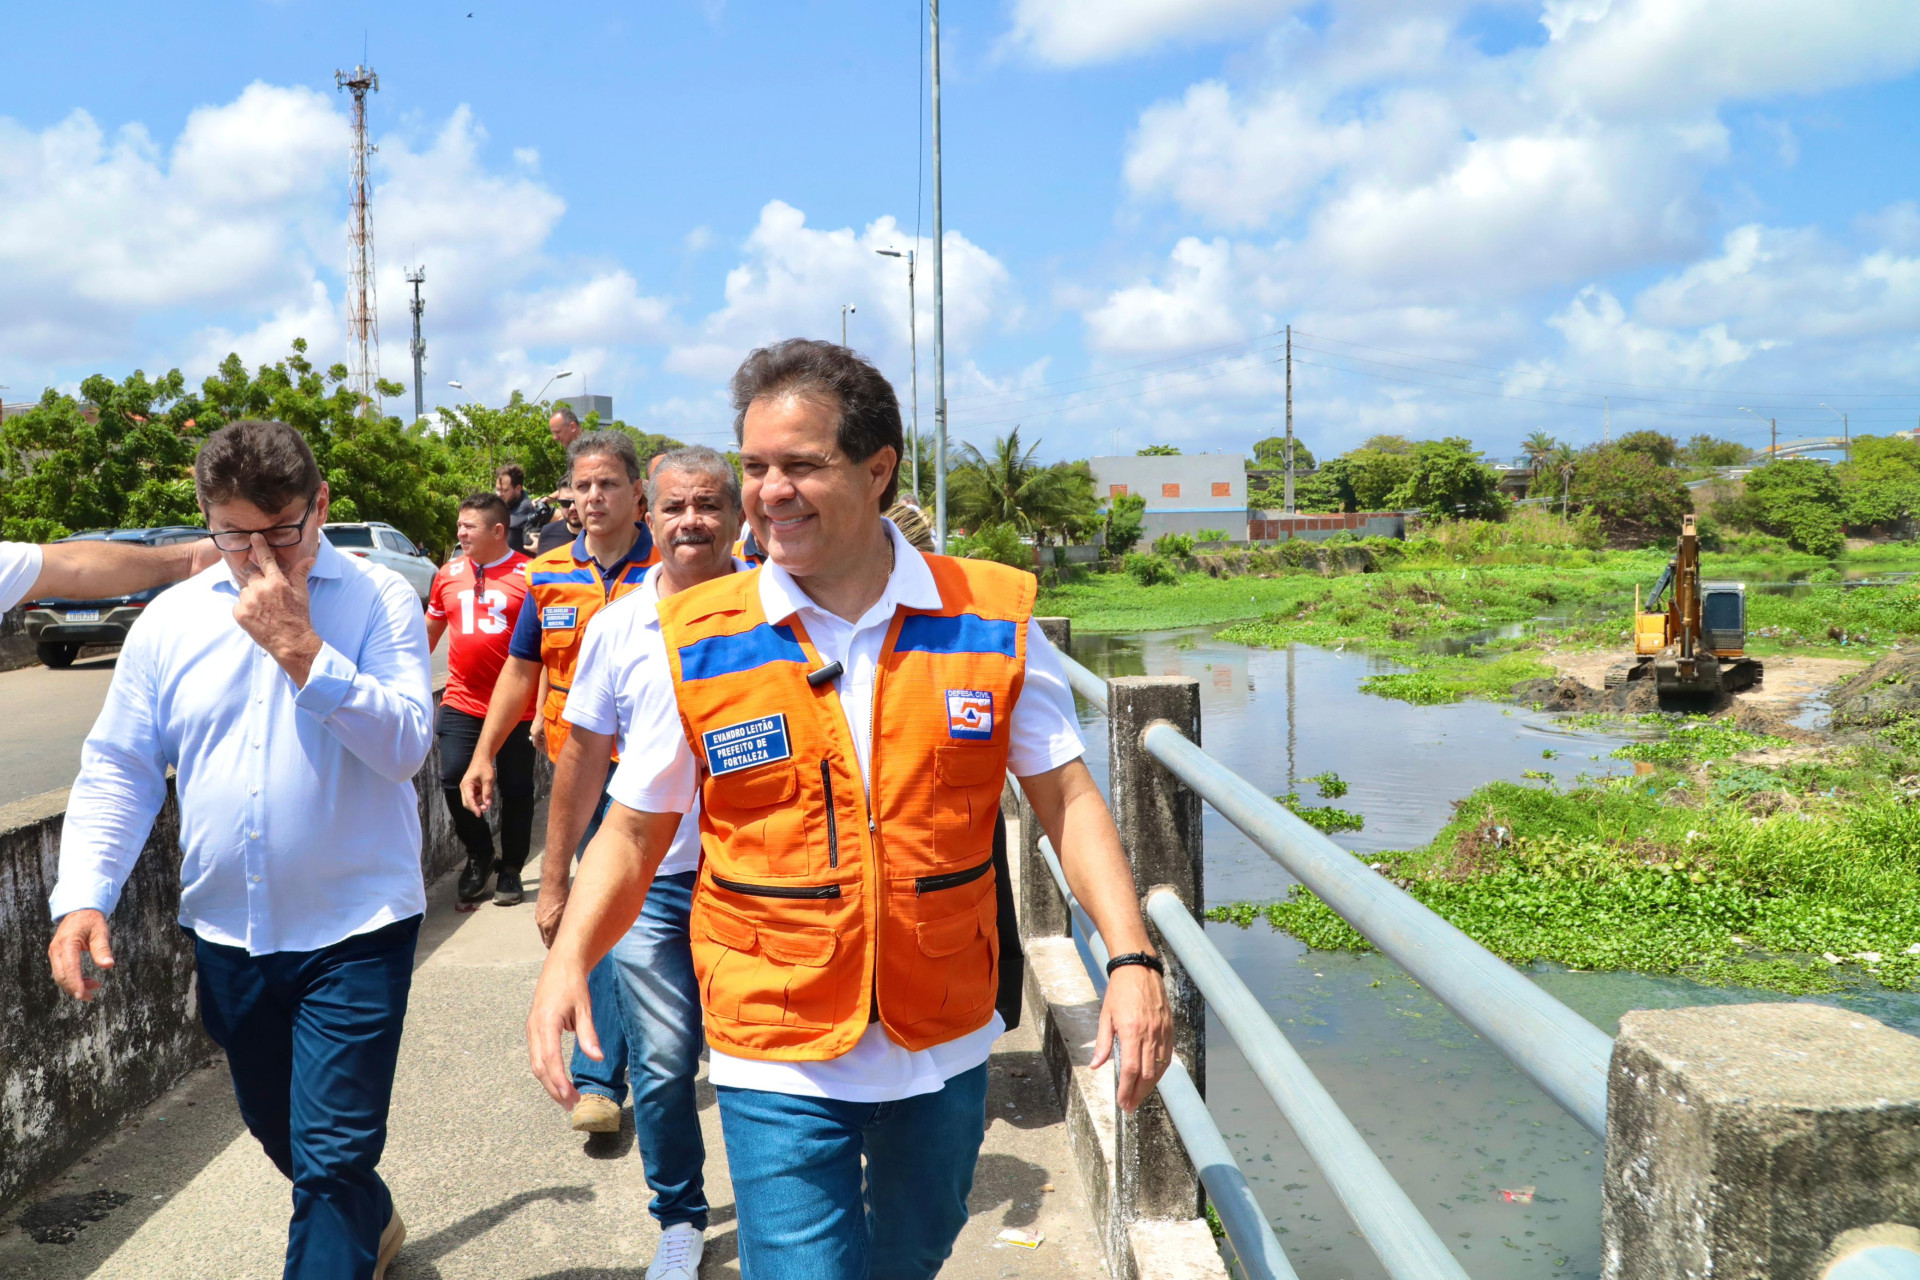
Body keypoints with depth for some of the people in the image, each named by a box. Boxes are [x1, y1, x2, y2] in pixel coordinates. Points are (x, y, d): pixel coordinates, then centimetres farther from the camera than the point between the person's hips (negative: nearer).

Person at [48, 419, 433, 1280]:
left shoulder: (379, 601, -8)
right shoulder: (170, 620, 2)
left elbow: (406, 744, -19)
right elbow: (117, 771, 4)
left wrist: (302, 648, -24)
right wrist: (83, 894, -8)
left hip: (355, 927, -5)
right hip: (227, 932, 5)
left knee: (332, 1157, -6)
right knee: (278, 1130, 24)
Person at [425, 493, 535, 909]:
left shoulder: (528, 574, -8)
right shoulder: (449, 573, 7)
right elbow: (431, 629, 20)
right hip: (462, 703, 3)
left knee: (516, 790, 7)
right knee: (454, 779, -5)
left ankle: (511, 870, 25)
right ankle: (478, 856, 20)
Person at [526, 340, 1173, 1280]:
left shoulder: (993, 619, -7)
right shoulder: (694, 643, -8)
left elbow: (1067, 798, -2)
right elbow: (633, 832, 0)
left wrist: (1132, 957, -13)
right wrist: (567, 960, -16)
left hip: (946, 1050, 2)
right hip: (778, 1058, -2)